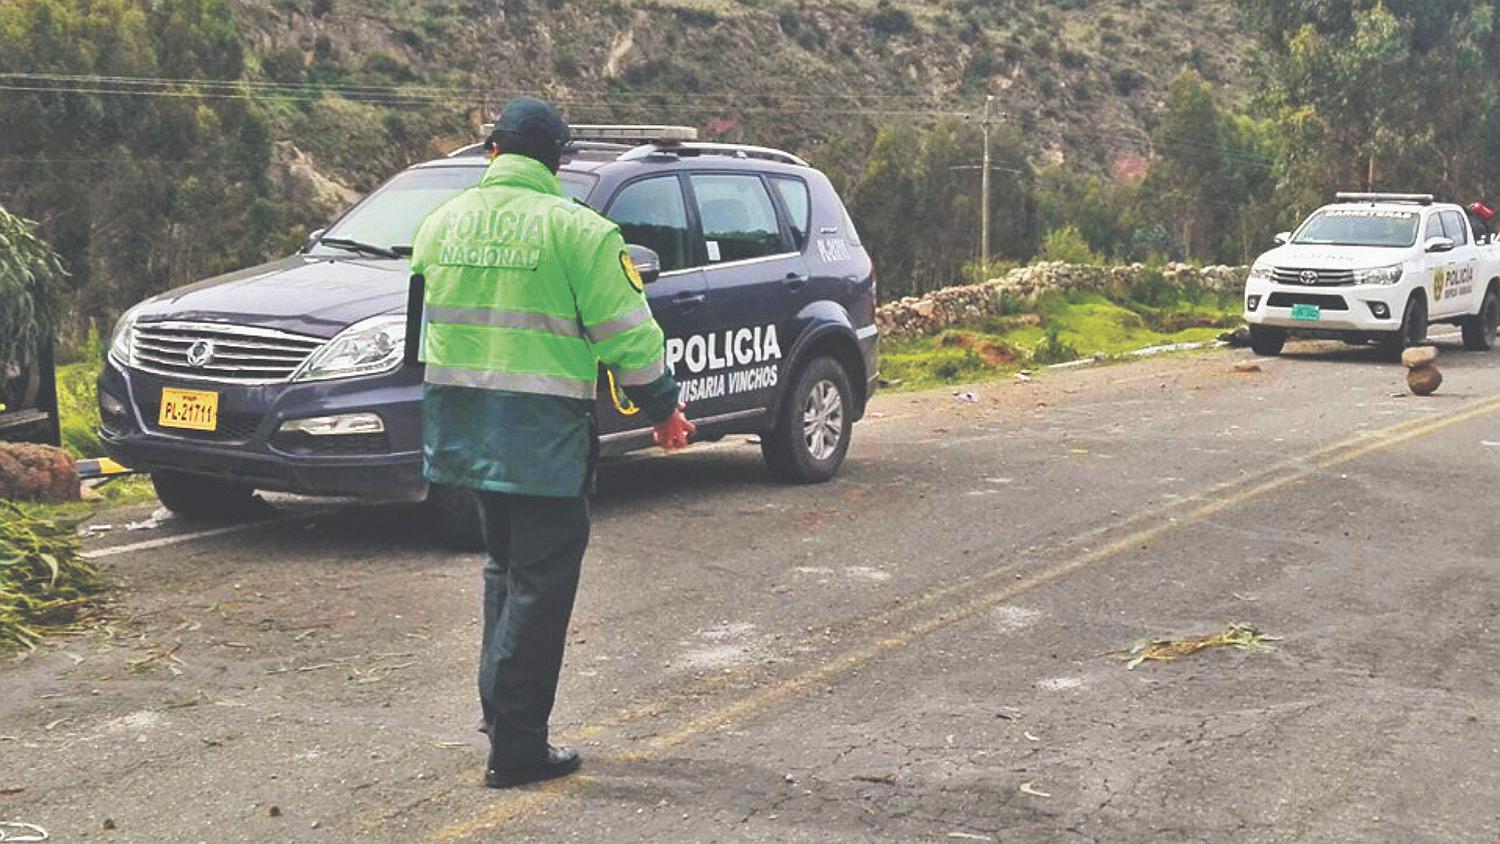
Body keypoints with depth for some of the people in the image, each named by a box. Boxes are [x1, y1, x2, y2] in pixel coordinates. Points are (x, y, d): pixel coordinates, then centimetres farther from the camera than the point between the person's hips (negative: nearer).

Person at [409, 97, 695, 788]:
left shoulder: (441, 223, 8)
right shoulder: (572, 228, -10)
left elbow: (423, 321, 19)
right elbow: (625, 332, -9)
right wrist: (663, 409, 3)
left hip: (462, 427, 6)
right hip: (542, 432, -6)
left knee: (506, 567, 22)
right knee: (541, 578, 0)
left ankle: (501, 711, 28)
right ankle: (516, 748, 2)